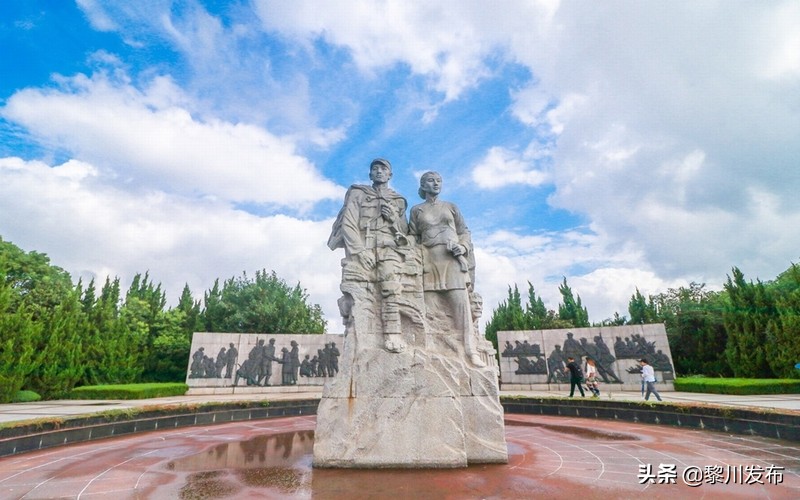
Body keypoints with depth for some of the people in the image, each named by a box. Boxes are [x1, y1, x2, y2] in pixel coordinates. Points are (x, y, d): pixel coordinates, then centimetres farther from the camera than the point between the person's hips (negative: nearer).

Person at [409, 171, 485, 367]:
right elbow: (413, 237, 11)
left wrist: (463, 247, -4)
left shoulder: (451, 207, 18)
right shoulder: (416, 210, 16)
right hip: (429, 261, 0)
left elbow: (464, 232, 16)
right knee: (431, 307, -7)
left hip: (453, 260, 1)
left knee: (461, 304, -8)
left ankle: (471, 351, -8)